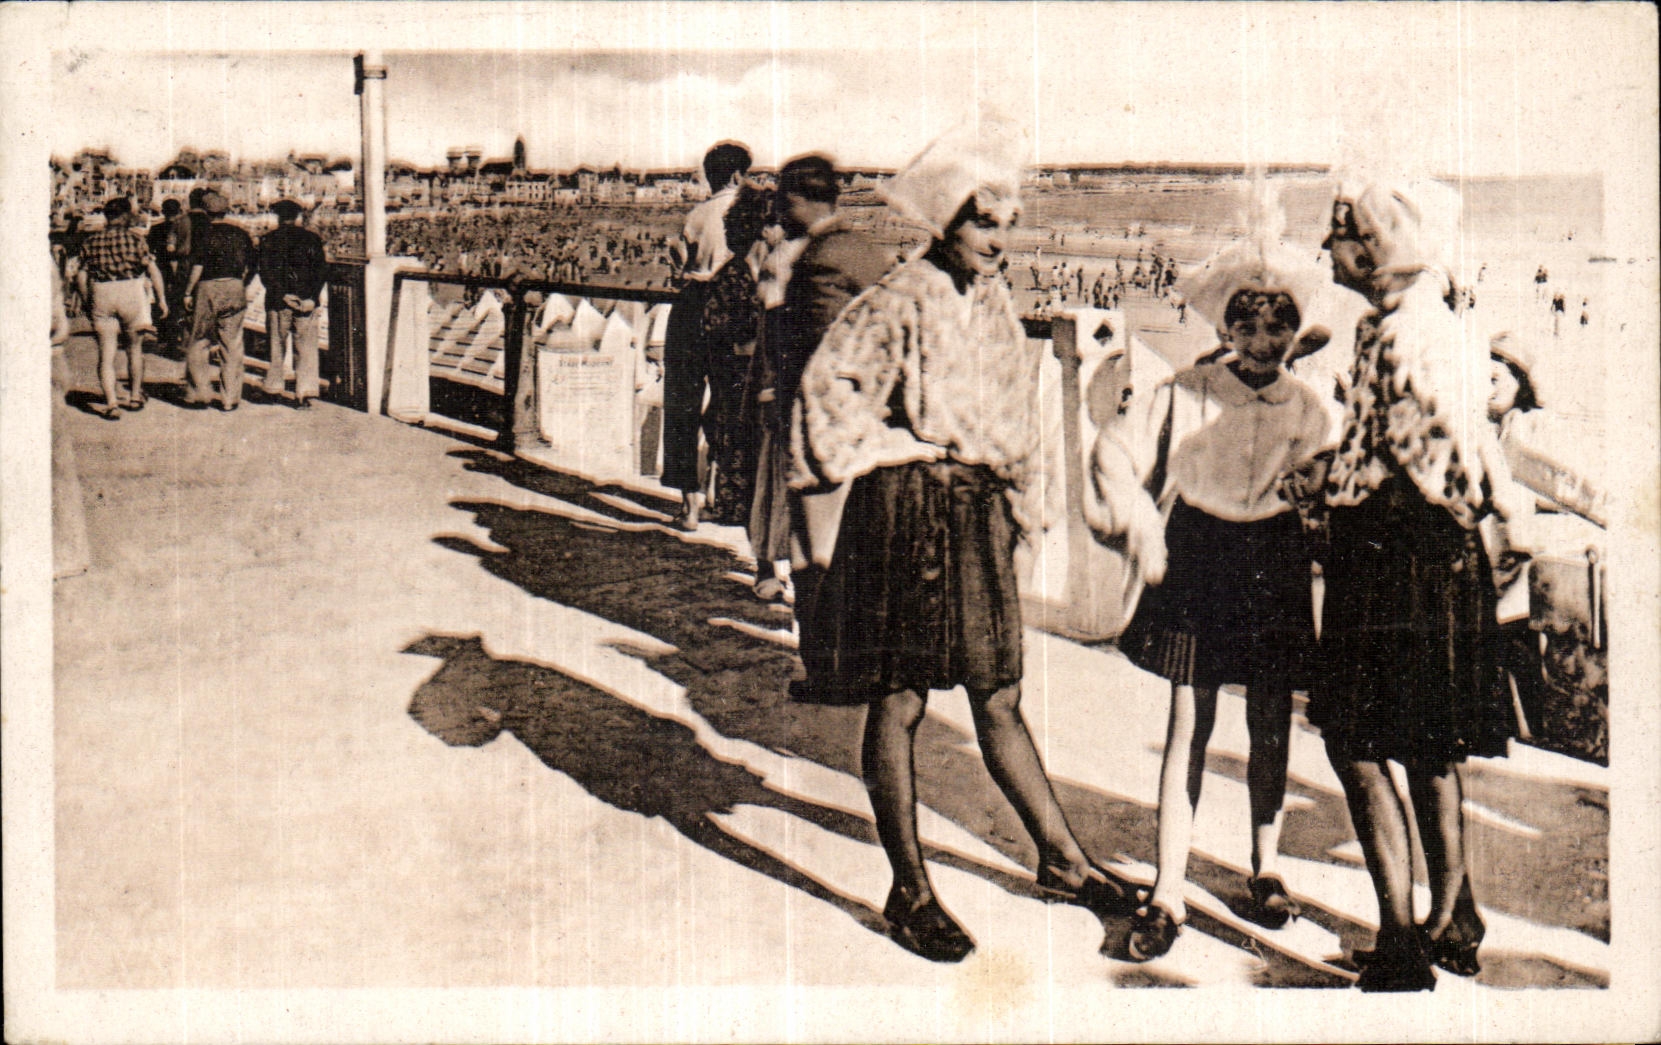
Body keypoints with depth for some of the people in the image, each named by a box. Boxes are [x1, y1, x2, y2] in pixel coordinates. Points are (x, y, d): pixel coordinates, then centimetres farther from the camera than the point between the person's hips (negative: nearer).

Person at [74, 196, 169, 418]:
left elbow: (81, 277, 5)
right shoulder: (134, 237, -2)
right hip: (131, 291, -1)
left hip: (101, 294, 1)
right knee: (134, 346, 17)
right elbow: (152, 269, -7)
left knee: (106, 352, 3)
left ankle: (111, 403, -6)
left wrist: (88, 302, 15)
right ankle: (135, 396, 28)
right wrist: (162, 299, -3)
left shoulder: (91, 241, 6)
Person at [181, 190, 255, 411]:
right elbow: (250, 267, 9)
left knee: (197, 343, 9)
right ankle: (230, 399, 6)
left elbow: (197, 267, -12)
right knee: (232, 347, 6)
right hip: (234, 289, 4)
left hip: (207, 288, -3)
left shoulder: (203, 235, -7)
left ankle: (200, 393, 8)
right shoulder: (241, 235, 6)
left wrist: (188, 293, -4)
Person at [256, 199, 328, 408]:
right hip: (306, 301, 0)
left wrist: (282, 295, -11)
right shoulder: (311, 239, 5)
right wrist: (312, 298, -11)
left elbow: (265, 272, -7)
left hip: (278, 302, 0)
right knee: (306, 348, 3)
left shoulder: (269, 240, 3)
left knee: (276, 346, 14)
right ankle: (304, 394, -4)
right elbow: (321, 270, -5)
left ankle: (274, 388, 19)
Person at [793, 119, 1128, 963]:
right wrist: (892, 449, -12)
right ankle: (909, 891, 10)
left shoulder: (996, 304, 11)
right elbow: (826, 381, -18)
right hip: (907, 510, -6)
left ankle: (1060, 859, 22)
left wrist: (1017, 504, 15)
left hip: (980, 512, 7)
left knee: (999, 701, 13)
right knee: (898, 704, 2)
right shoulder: (899, 302, -11)